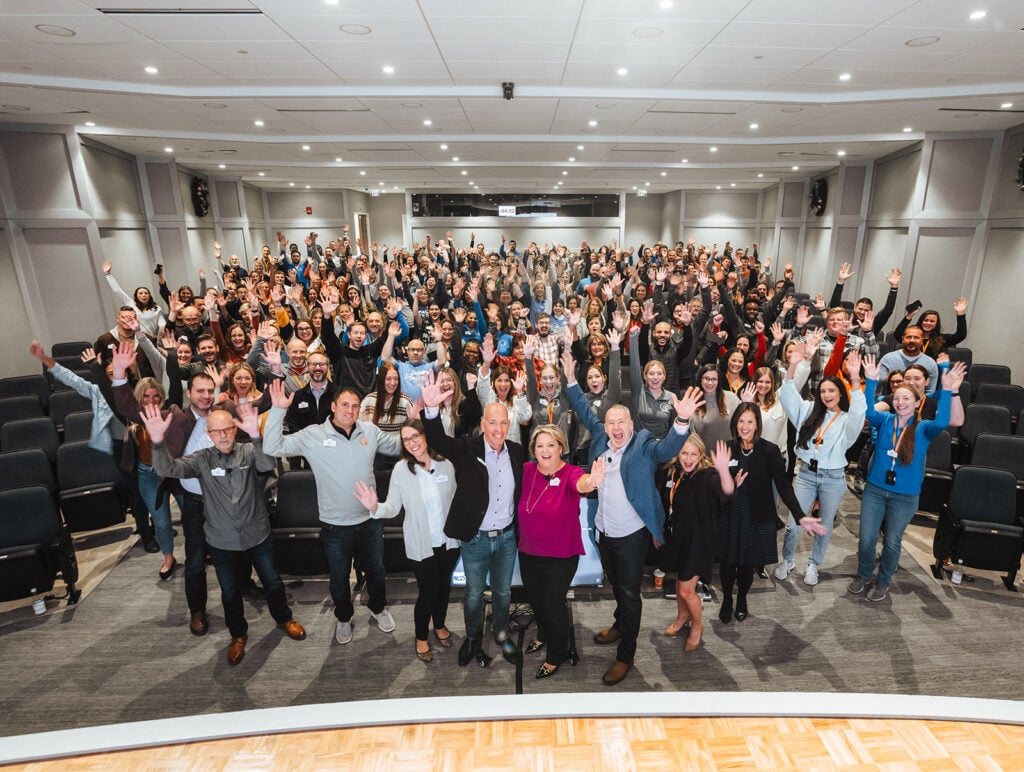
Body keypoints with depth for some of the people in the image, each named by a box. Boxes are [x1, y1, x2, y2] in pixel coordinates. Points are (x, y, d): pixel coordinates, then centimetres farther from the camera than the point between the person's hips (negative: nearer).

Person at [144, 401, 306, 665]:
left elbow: (268, 464, -33)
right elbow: (168, 469, -20)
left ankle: (283, 618, 44)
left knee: (273, 582, 17)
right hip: (222, 542, 1)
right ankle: (238, 635, 43)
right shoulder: (202, 459, -7)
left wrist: (256, 435, -51)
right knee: (230, 592, 18)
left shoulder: (249, 452, -12)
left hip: (258, 535, -1)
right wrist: (158, 440, -39)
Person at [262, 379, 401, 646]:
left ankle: (378, 608, 51)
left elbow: (399, 445, 7)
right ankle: (343, 618, 48)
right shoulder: (313, 435, -12)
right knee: (339, 578, 20)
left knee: (376, 570, 23)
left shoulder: (370, 431, -5)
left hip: (370, 520, 2)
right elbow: (272, 448, -18)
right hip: (335, 525, -2)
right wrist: (278, 410, -28)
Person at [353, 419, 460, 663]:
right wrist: (375, 507, -32)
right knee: (427, 592, 8)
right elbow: (393, 507, -14)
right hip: (421, 544, -3)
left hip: (448, 541, 3)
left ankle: (439, 625, 49)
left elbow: (455, 500, 3)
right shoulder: (401, 469, -14)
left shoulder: (446, 465, -9)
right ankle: (421, 637, 36)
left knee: (444, 585, 21)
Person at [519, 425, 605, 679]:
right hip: (528, 552, 5)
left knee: (553, 604, 9)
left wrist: (591, 482, -66)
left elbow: (581, 482, -45)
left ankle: (556, 656, 37)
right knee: (535, 599, 25)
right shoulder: (527, 470, -9)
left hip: (560, 556, -5)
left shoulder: (570, 473, -22)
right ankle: (543, 635, 56)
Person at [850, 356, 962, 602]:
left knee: (892, 542, 13)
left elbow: (941, 423, -28)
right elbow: (868, 412, -22)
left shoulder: (924, 428, -6)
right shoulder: (885, 420, -2)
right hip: (875, 490, 1)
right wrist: (871, 381, -32)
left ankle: (883, 581, 36)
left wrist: (946, 390, -35)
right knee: (866, 539, 6)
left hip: (905, 497, -1)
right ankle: (863, 575, 31)